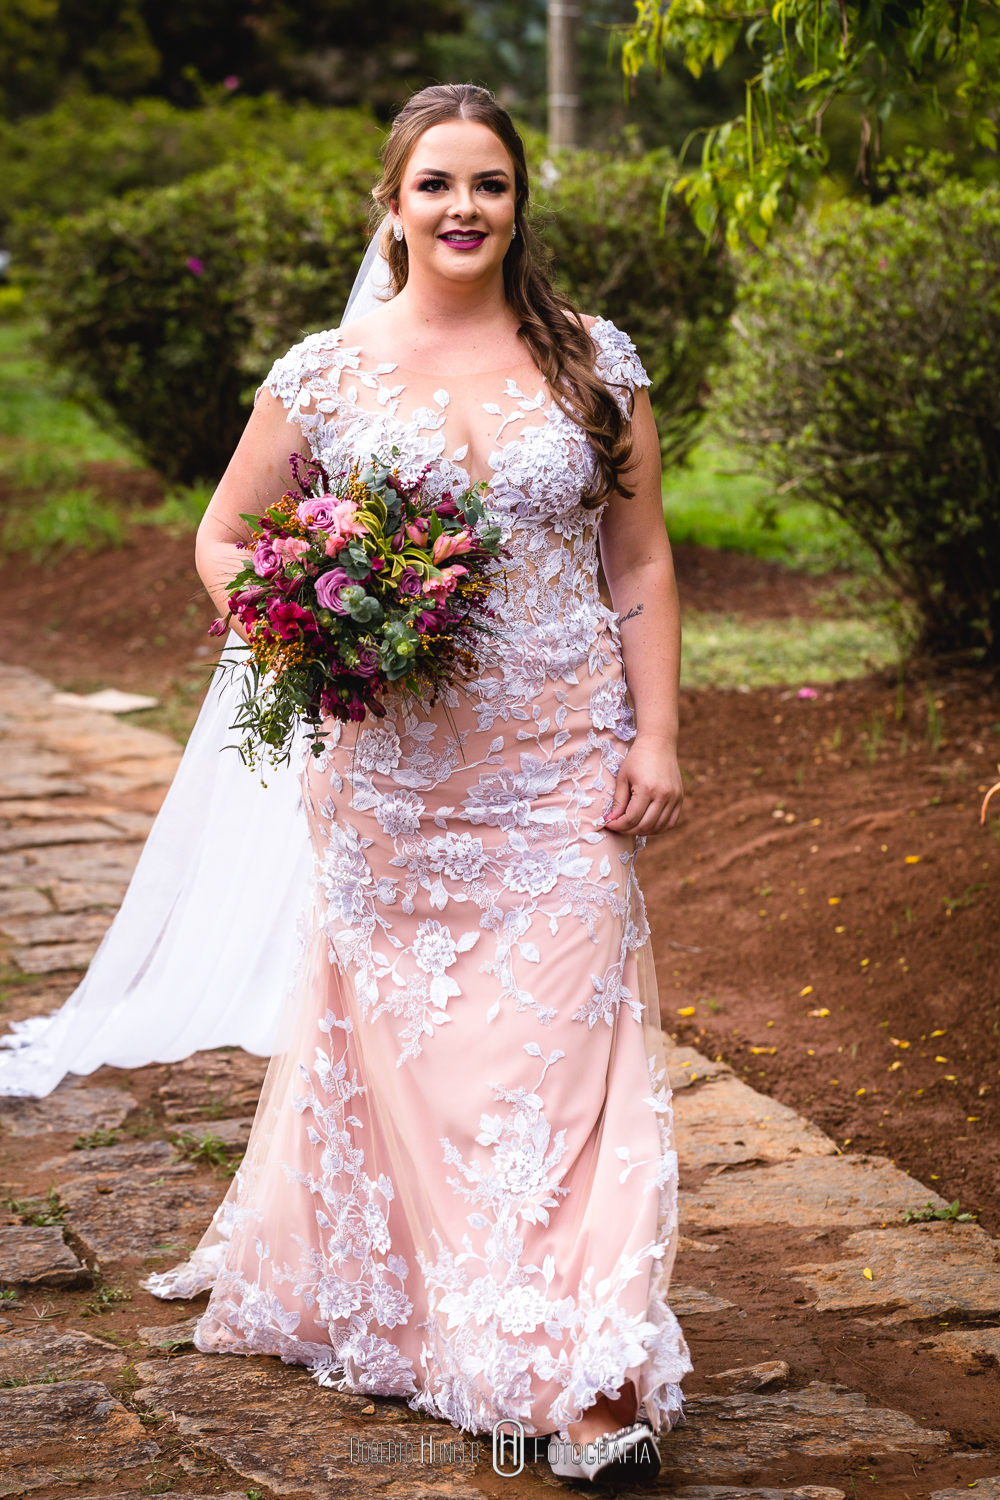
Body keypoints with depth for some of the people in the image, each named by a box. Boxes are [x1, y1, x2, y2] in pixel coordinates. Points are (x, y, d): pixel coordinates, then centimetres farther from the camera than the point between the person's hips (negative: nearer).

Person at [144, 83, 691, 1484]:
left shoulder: (593, 360, 4)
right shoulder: (323, 374, 2)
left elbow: (642, 565, 6)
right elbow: (223, 539, 11)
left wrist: (657, 738, -1)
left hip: (564, 772, 0)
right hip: (391, 775, 0)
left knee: (560, 1043, -4)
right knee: (396, 1048, 8)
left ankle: (590, 1376, -2)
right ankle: (337, 1288, 29)